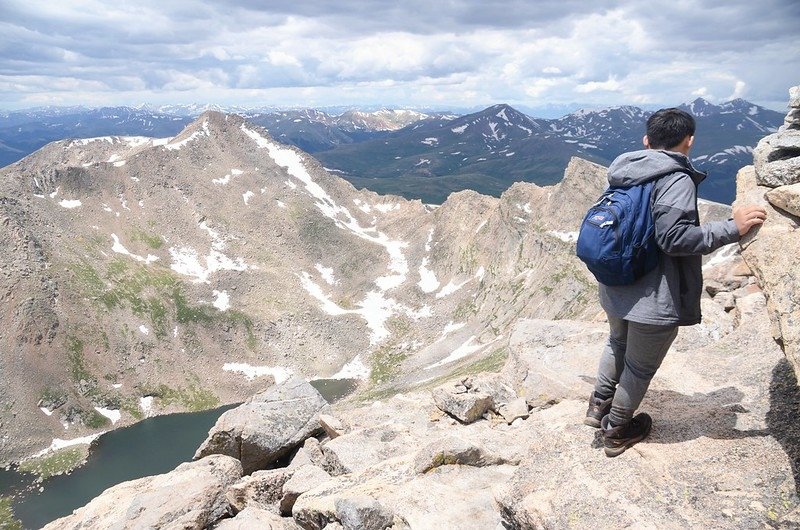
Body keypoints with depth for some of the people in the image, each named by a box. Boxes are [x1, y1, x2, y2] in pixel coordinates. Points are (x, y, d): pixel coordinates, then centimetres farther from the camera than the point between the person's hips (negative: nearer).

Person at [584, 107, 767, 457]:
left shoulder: (625, 172, 4)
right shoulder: (676, 179, -19)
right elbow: (673, 237, -25)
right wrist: (732, 228, -21)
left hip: (615, 290, 7)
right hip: (653, 298, -7)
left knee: (618, 344, 31)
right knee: (640, 366, 13)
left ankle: (599, 405, 40)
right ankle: (617, 431, 31)